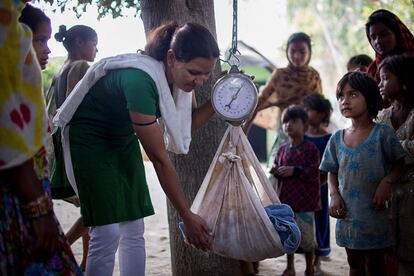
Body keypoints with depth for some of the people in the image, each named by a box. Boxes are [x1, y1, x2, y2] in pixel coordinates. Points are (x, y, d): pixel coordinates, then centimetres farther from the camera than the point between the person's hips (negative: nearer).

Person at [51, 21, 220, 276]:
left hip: (123, 138, 8)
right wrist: (187, 216, -25)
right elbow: (160, 159, -30)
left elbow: (190, 123, 3)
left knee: (134, 230, 3)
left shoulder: (179, 74, -13)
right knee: (107, 232, -15)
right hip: (89, 137, -7)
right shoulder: (139, 80, -35)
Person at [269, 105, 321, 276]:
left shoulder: (311, 149, -8)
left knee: (306, 236, 2)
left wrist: (294, 171, -21)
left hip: (305, 201, -5)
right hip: (285, 199, 5)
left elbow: (314, 172, -15)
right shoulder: (283, 149, 9)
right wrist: (275, 171, -3)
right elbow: (276, 165, 19)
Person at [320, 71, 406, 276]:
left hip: (374, 212, -4)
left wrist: (386, 182, -18)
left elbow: (398, 163, -2)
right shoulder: (337, 139, 4)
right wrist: (334, 194, -5)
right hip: (347, 212, 4)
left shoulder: (382, 133, -8)